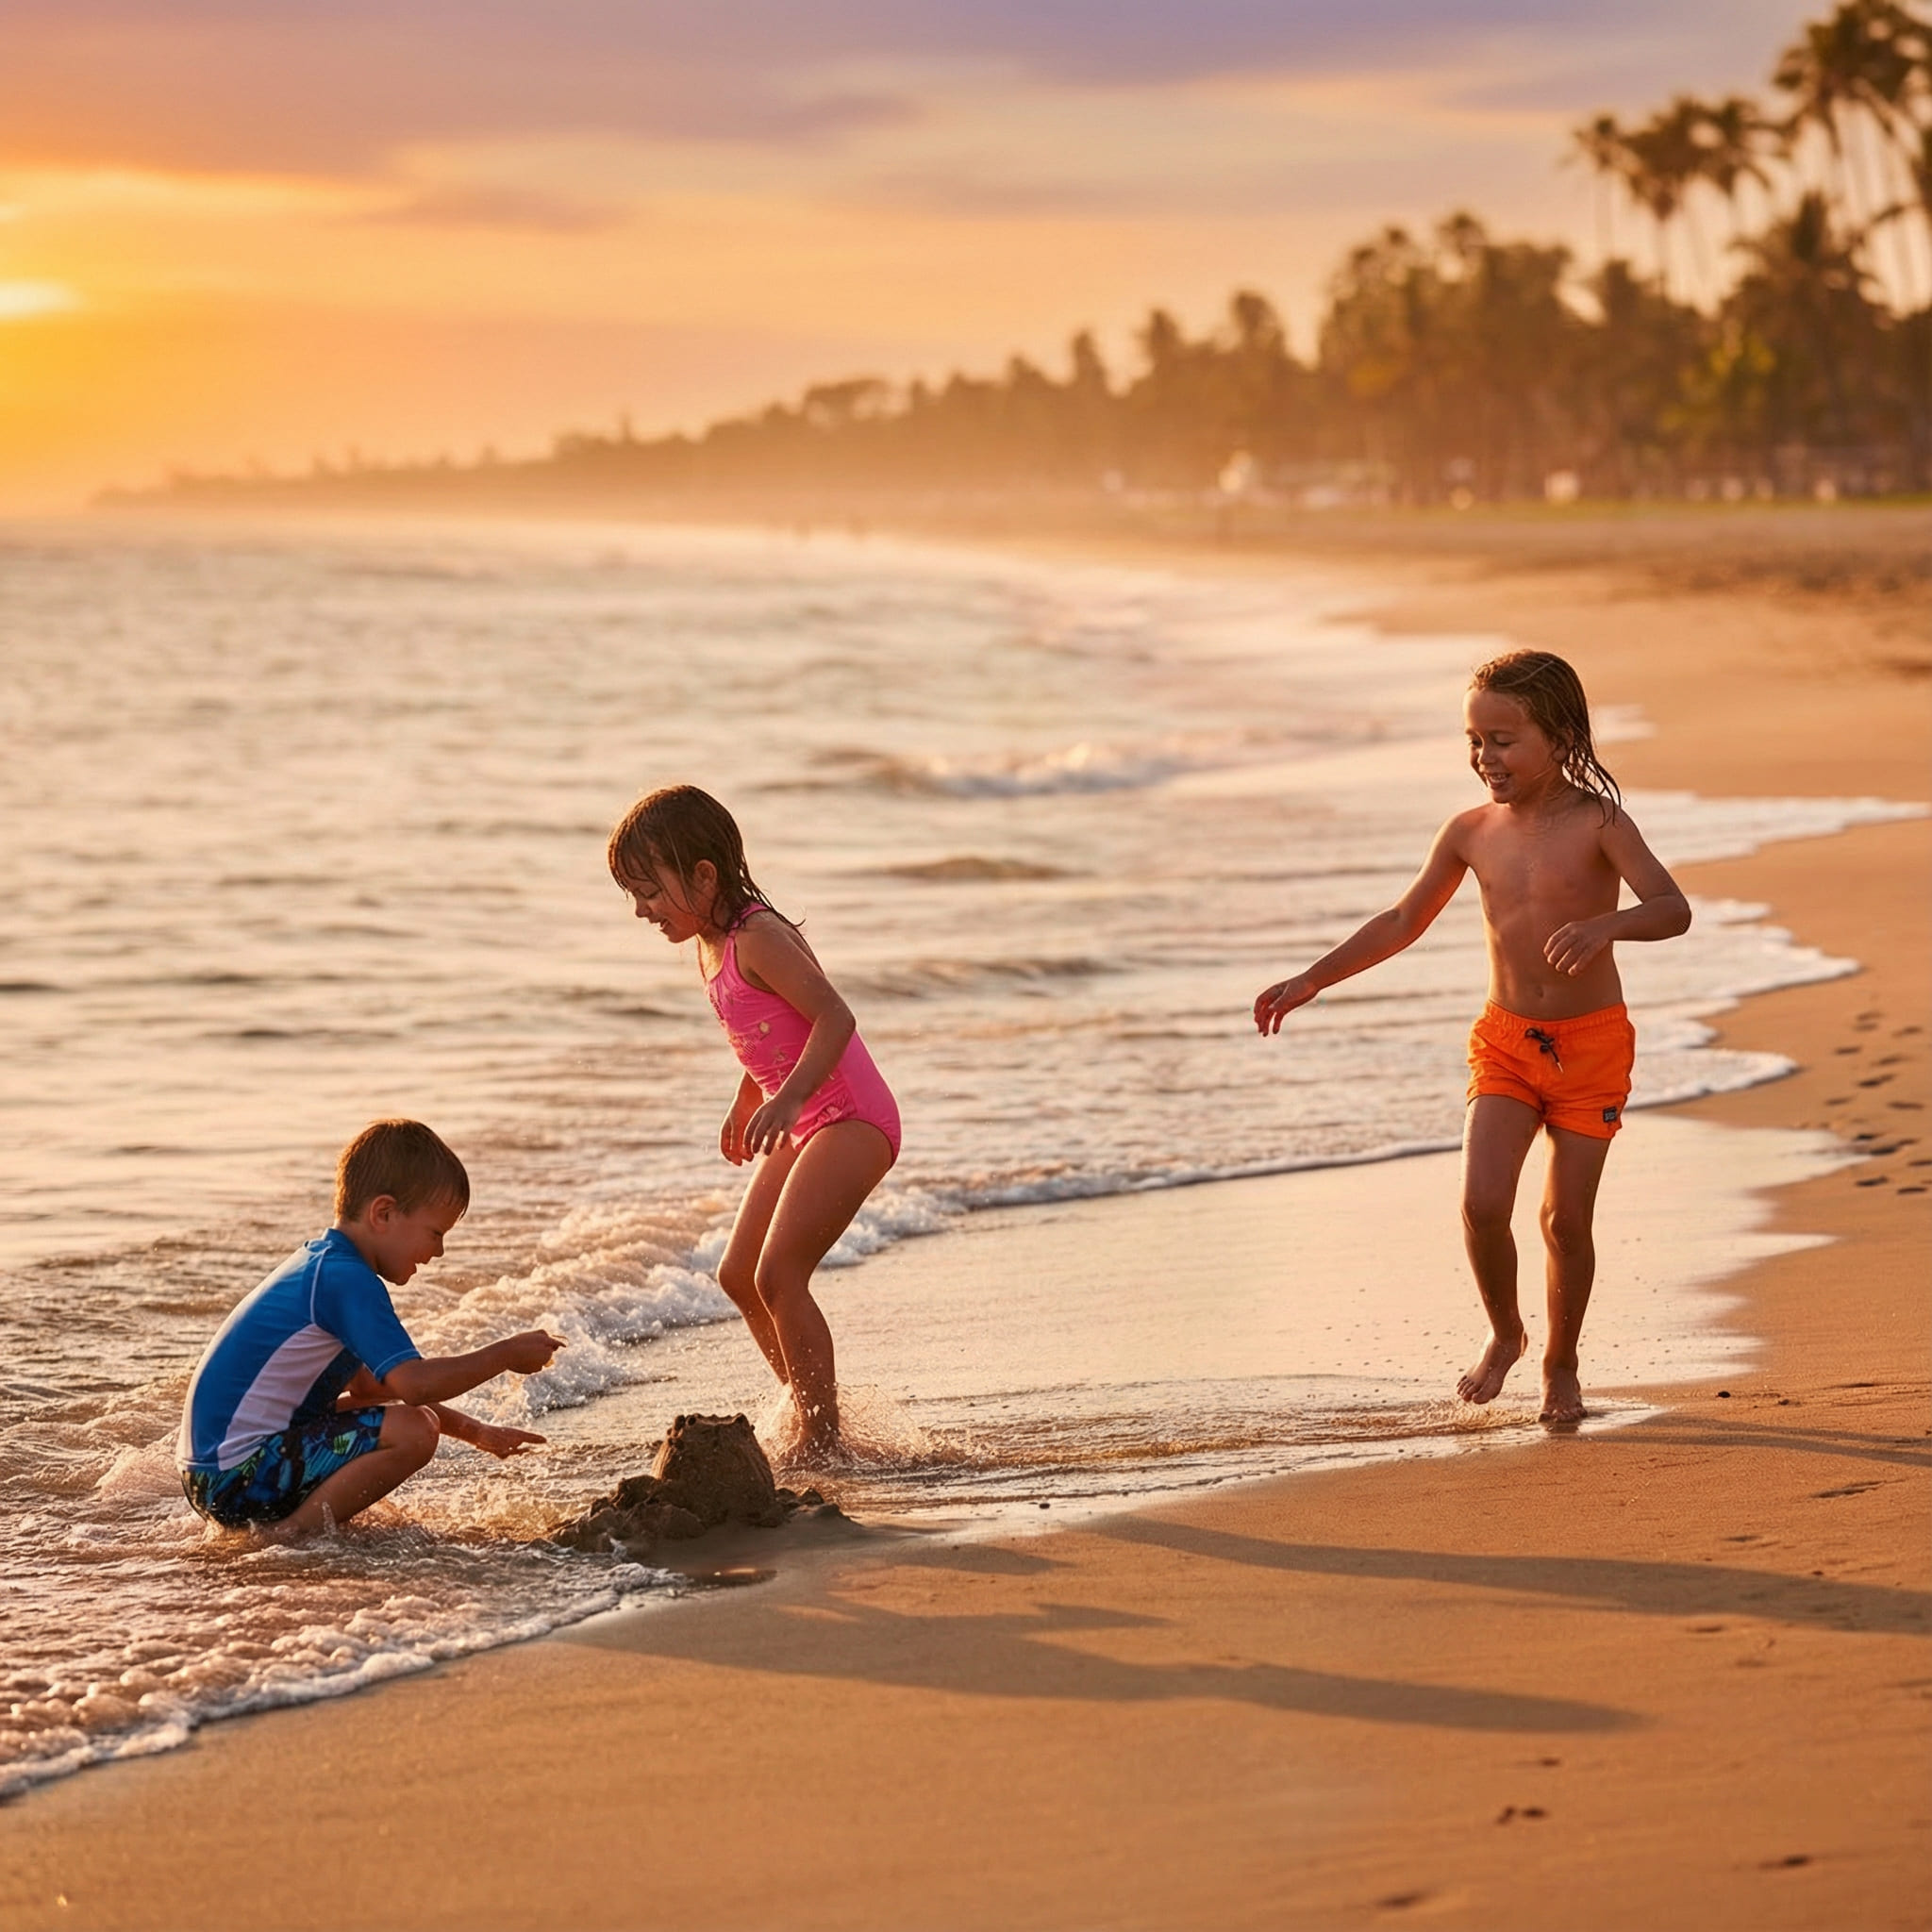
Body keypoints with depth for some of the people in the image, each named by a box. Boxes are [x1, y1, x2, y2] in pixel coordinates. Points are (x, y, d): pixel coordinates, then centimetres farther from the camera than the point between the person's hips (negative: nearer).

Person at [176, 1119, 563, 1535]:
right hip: (236, 1477, -11)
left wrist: (474, 1431, 23)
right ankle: (291, 1533, -14)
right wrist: (506, 1355, -13)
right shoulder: (346, 1280, -16)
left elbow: (368, 1388, 27)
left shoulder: (321, 1264, 17)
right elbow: (414, 1383, -26)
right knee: (414, 1431, -20)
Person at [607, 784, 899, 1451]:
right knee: (738, 1275, 11)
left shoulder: (758, 940, -19)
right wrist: (745, 1103, 34)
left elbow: (834, 1017, -28)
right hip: (803, 1128, 11)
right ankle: (810, 1417, 19)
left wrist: (787, 1099, -38)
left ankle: (821, 1437, -11)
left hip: (850, 1119, -11)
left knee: (777, 1275, -17)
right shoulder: (711, 948, 10)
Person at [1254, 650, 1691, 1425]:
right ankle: (1504, 1334, 14)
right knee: (1482, 1202, -13)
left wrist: (1606, 925, -42)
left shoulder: (1597, 823, -11)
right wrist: (1312, 980, 10)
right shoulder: (1471, 832, 2)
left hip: (1591, 1045, -3)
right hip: (1505, 1041, 3)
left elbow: (1673, 909, -22)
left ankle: (1561, 1362, 23)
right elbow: (1404, 921, 14)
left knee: (1567, 1218, 1)